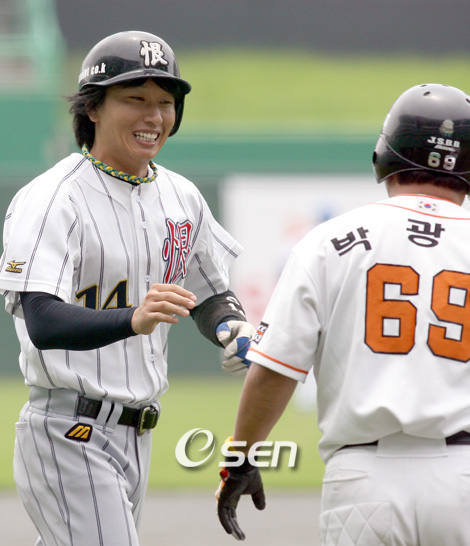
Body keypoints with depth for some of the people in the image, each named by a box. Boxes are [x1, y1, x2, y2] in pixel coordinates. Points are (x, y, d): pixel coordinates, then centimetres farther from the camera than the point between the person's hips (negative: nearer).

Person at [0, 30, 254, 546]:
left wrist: (235, 332, 0)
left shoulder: (181, 198, 11)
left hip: (135, 438, 8)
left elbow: (208, 296, 24)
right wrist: (134, 319, -45)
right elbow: (43, 324, -28)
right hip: (69, 437, -8)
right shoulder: (50, 202, -14)